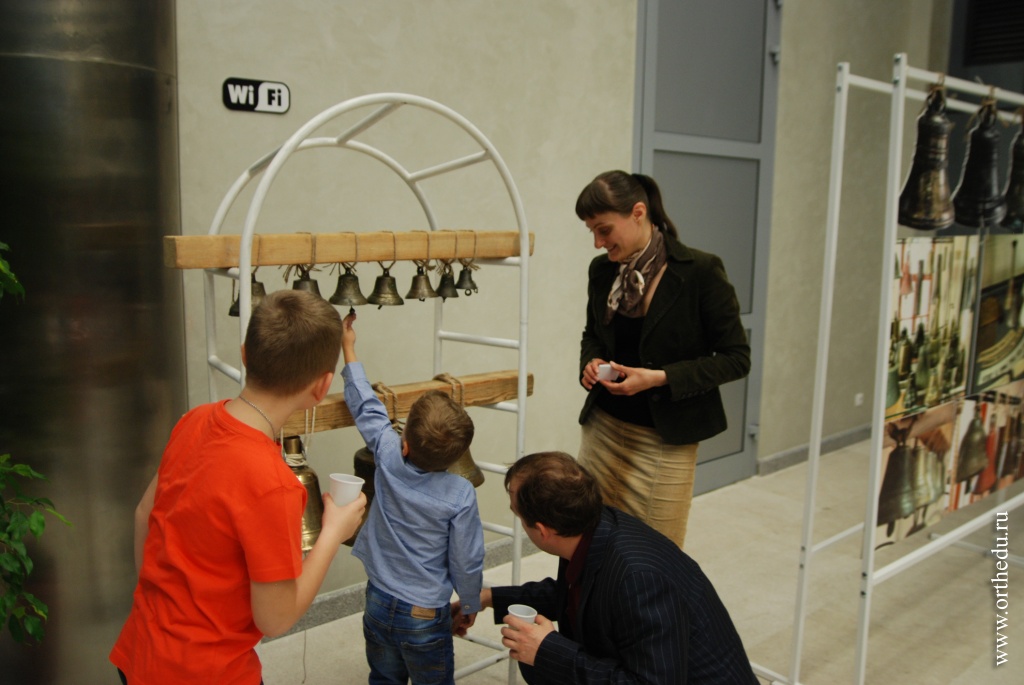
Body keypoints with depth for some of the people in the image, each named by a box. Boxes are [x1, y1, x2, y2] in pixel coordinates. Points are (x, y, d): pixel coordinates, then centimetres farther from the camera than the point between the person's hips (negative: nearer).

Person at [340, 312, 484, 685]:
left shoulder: (387, 458, -16)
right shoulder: (460, 495, -24)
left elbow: (367, 408, 0)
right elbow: (466, 563, -15)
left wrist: (349, 350, 13)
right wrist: (471, 604, 6)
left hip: (378, 603, 4)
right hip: (424, 616, -4)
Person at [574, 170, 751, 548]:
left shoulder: (700, 271, -13)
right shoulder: (602, 269, 2)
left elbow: (736, 358, -9)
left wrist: (659, 378, -20)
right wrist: (590, 362, -4)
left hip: (663, 441, -4)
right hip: (602, 431, 5)